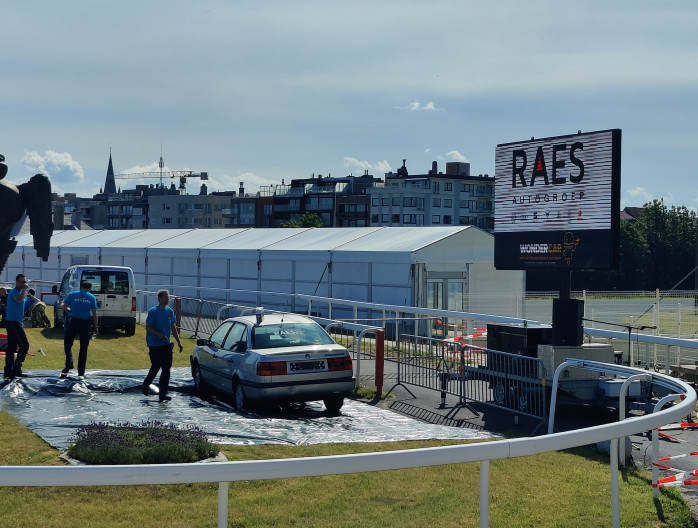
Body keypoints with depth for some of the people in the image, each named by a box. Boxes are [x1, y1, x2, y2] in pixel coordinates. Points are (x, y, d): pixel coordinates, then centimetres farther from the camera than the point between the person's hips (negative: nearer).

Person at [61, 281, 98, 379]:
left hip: (73, 322, -1)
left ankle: (69, 364, -8)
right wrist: (95, 327, 5)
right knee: (83, 348, 8)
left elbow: (63, 307, -3)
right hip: (85, 323, 1)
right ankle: (81, 373, 9)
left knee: (67, 344, 13)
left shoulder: (72, 294, 2)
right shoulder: (91, 297, 2)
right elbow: (94, 314, -1)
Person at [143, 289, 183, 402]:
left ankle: (163, 394, 5)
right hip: (154, 345, -5)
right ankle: (146, 384, 28)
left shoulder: (170, 311, 8)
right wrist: (159, 335, -24)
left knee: (166, 368, 1)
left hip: (166, 344, 5)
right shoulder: (153, 311, -9)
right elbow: (148, 327, -11)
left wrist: (179, 342, 12)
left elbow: (173, 328, 15)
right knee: (156, 367, 1)